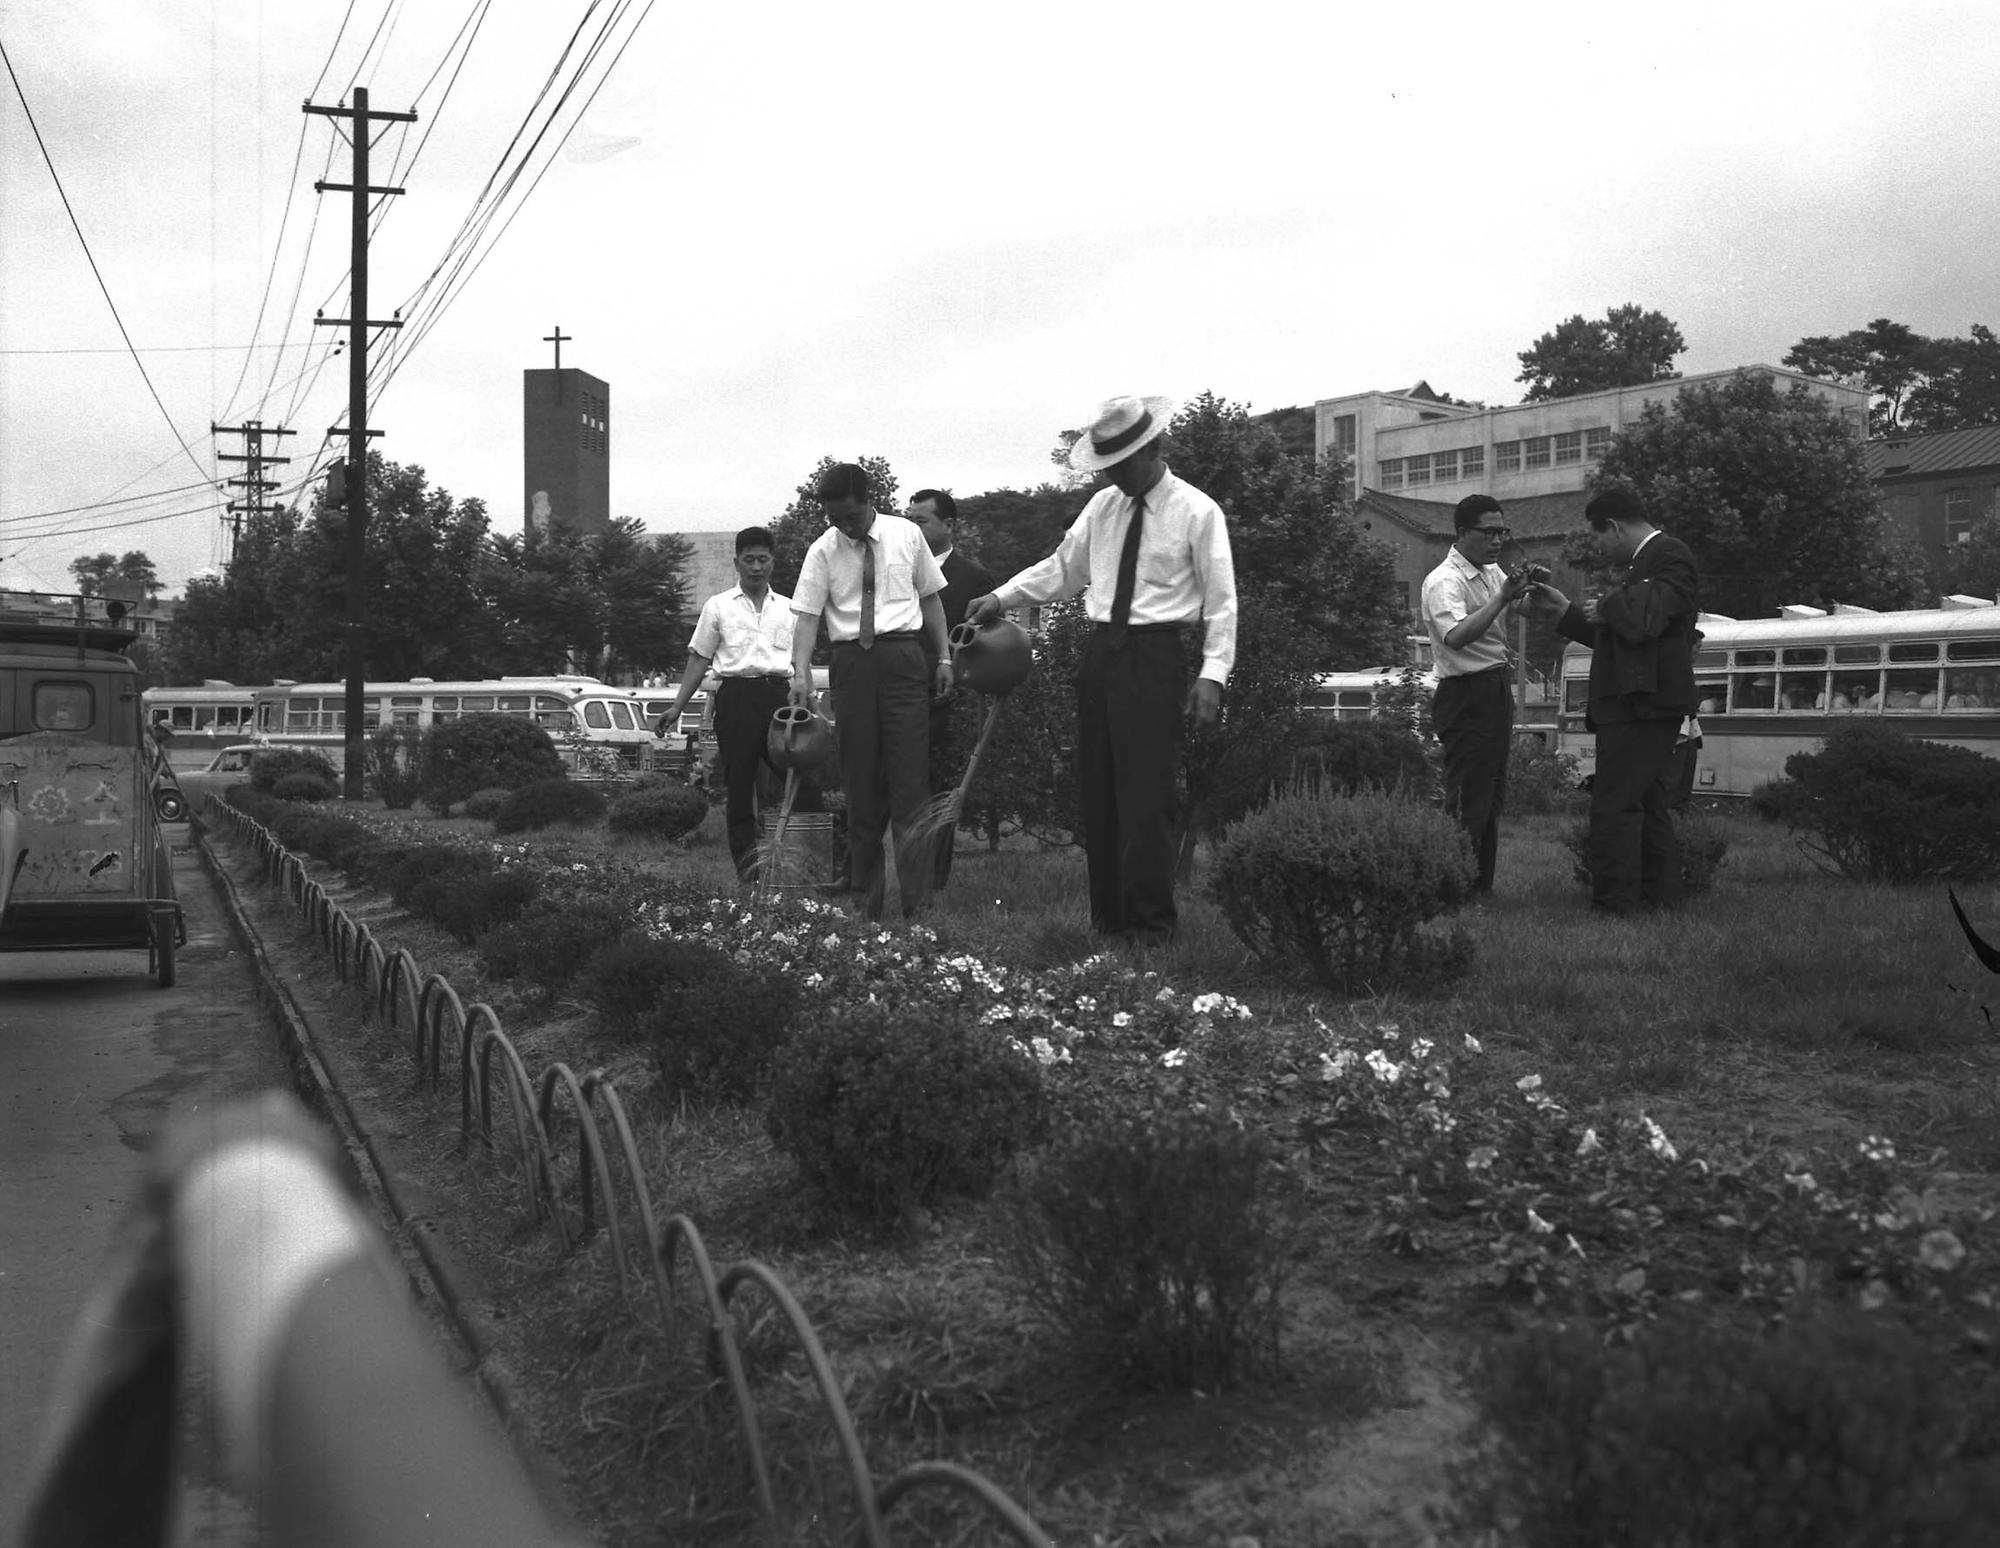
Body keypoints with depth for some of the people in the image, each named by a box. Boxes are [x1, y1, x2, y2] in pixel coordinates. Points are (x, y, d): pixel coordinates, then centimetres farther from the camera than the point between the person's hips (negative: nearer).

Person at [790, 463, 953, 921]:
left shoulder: (907, 535, 6)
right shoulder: (823, 550, 5)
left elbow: (930, 597, 13)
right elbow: (807, 615, -1)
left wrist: (943, 656, 8)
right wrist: (801, 672, -15)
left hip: (903, 656, -1)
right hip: (851, 662, 1)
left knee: (910, 779, -7)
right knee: (861, 781, 4)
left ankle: (917, 900, -7)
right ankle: (866, 896, 12)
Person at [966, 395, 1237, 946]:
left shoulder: (1197, 512, -3)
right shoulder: (1103, 505, 12)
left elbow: (1221, 601, -4)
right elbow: (1062, 568, 18)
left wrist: (1213, 674, -12)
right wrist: (1001, 597, 7)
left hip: (1154, 657, -6)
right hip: (1101, 652, 6)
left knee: (1147, 796, -7)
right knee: (1098, 792, 7)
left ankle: (1151, 921, 2)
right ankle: (1108, 915, 16)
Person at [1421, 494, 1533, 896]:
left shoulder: (1493, 572, 9)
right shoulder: (1444, 582, -17)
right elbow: (1456, 636, -33)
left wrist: (1525, 588, 3)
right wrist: (1502, 598, -36)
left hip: (1497, 689, 9)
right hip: (1466, 695, -9)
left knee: (1492, 797, 15)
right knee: (1467, 802, -7)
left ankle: (1481, 885, 25)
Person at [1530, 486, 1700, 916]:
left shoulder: (1671, 557, -10)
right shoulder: (1646, 562, 22)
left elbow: (1642, 622, -25)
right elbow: (1613, 636, 28)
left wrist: (1609, 603, -6)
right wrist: (1564, 607, 28)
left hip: (1641, 704, -11)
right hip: (1639, 703, 11)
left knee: (1614, 808, -11)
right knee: (1647, 805, 15)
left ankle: (1613, 906, -10)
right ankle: (1660, 896, 22)